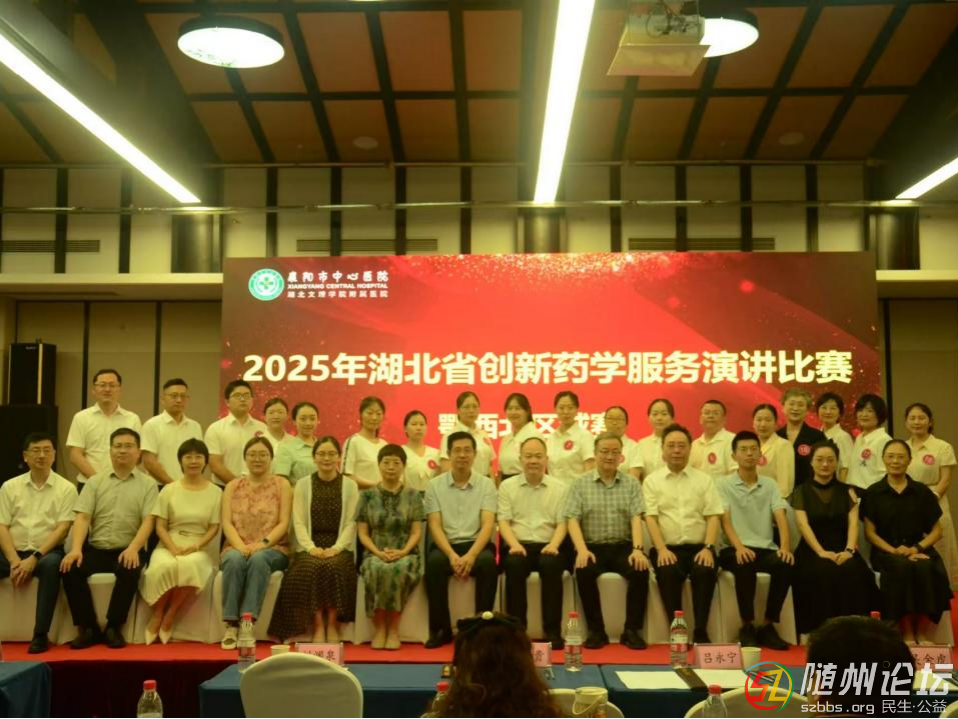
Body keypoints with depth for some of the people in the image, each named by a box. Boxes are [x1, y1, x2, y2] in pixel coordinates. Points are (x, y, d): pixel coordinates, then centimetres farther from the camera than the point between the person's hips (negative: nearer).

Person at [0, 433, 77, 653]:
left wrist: (34, 558, -17)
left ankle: (41, 634, -30)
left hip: (46, 552, -2)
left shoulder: (66, 488, 2)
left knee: (52, 564, -36)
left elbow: (62, 528, -6)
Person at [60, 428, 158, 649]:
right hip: (96, 548, 2)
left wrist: (133, 548, -23)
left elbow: (148, 521, -4)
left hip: (128, 550, -2)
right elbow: (82, 517, 0)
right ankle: (88, 628, -13)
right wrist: (76, 549, -17)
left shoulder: (148, 483, 6)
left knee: (129, 571, -34)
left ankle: (114, 628, -18)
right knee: (69, 569, -25)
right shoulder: (95, 481, 11)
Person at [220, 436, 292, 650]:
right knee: (234, 560, -34)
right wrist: (240, 545, -16)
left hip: (272, 549, -1)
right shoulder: (232, 486, 15)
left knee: (258, 559, -36)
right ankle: (231, 626, -35)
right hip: (237, 548, 2)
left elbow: (283, 523, -1)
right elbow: (227, 523, 4)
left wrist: (263, 543, -18)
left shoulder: (282, 485, 8)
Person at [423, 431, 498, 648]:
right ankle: (440, 629, -19)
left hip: (476, 543, 0)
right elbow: (434, 525, -2)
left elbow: (488, 525, -6)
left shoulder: (486, 484, 4)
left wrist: (471, 555, -24)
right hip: (446, 544, 0)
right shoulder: (435, 485, 5)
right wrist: (452, 555, -20)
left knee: (488, 562, -33)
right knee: (434, 562, -33)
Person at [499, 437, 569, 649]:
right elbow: (503, 521, 5)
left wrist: (554, 545, -14)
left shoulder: (560, 488, 12)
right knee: (514, 564, -34)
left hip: (547, 546, 0)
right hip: (518, 546, 0)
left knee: (552, 565, -34)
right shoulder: (507, 486, 13)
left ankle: (553, 630, -25)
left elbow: (562, 523, 6)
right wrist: (514, 544, -14)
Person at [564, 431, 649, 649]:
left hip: (623, 546, 1)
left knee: (641, 570, -29)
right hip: (593, 546, -1)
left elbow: (636, 518, 0)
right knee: (584, 571, -31)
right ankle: (596, 630, -16)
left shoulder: (632, 483, 10)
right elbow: (573, 520, -2)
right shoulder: (580, 484, 8)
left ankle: (632, 630, -14)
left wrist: (637, 549, -17)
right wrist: (582, 549, -19)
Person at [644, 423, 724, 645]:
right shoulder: (652, 481, 10)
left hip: (699, 547, 1)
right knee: (668, 573, -32)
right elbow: (650, 517, -1)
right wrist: (662, 549, -15)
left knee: (706, 571, -31)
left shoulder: (704, 479, 12)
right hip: (668, 548, -1)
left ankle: (700, 631, -22)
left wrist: (708, 548, -11)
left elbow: (713, 516, 4)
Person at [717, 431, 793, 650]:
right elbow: (725, 520, -6)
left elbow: (780, 517, 3)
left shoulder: (769, 484, 16)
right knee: (745, 564, -37)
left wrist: (785, 546, -17)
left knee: (785, 564, -30)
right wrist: (739, 546, -24)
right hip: (735, 549, -3)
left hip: (765, 548, 3)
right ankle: (747, 627, -21)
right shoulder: (723, 484, 7)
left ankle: (768, 626, -17)